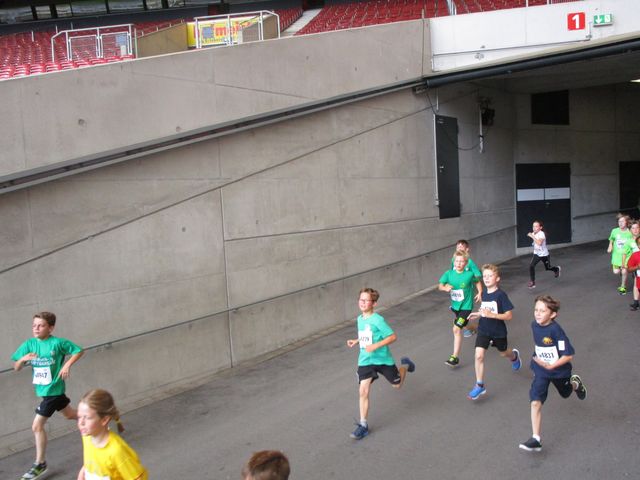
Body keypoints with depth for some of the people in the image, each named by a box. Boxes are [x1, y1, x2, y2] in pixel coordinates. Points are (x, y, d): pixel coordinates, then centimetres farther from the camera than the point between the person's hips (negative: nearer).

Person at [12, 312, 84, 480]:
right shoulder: (29, 344, -3)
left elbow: (78, 351, -7)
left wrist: (67, 365, -21)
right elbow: (16, 368, -2)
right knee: (70, 414, 24)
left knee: (37, 426, -5)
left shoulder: (58, 343, -17)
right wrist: (22, 359, -23)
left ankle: (40, 464, 10)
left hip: (52, 390, -7)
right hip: (44, 389, 7)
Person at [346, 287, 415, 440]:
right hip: (365, 361, 4)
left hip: (382, 359, -4)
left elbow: (393, 337, -19)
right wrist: (356, 341, 3)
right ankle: (363, 425, 1)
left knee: (397, 384, 18)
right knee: (363, 392, -7)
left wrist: (376, 346, -26)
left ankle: (405, 364, 50)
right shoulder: (360, 319, 3)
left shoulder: (378, 320, -21)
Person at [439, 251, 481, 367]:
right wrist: (445, 288, -30)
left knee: (456, 329, -16)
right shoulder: (449, 273, -9)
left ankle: (455, 357, -11)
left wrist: (480, 293, -8)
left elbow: (477, 282, 4)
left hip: (466, 306, -5)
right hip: (455, 305, 5)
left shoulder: (469, 274, -15)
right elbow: (440, 285, -9)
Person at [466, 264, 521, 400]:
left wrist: (491, 314, -32)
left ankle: (515, 356, 60)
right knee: (479, 356, -11)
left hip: (498, 331, -3)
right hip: (483, 330, 3)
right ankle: (479, 385, -1)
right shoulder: (484, 292, -3)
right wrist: (478, 314, 0)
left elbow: (509, 316, -22)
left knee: (504, 353, 23)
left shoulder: (501, 295, -21)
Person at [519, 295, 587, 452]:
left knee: (565, 393, 27)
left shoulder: (556, 330, -30)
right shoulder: (534, 325, -10)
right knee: (535, 402, -11)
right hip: (540, 370, 4)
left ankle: (576, 383, 63)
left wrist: (550, 366, -28)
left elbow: (569, 355, -27)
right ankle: (536, 439, -9)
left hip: (559, 370, -3)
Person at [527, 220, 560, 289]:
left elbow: (539, 243, -45)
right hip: (537, 254, 5)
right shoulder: (534, 233, -6)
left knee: (547, 268, 16)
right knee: (531, 266, -17)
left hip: (544, 254, -5)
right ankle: (532, 282, -9)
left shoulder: (541, 234, -26)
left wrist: (532, 236, -43)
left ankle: (556, 269, 52)